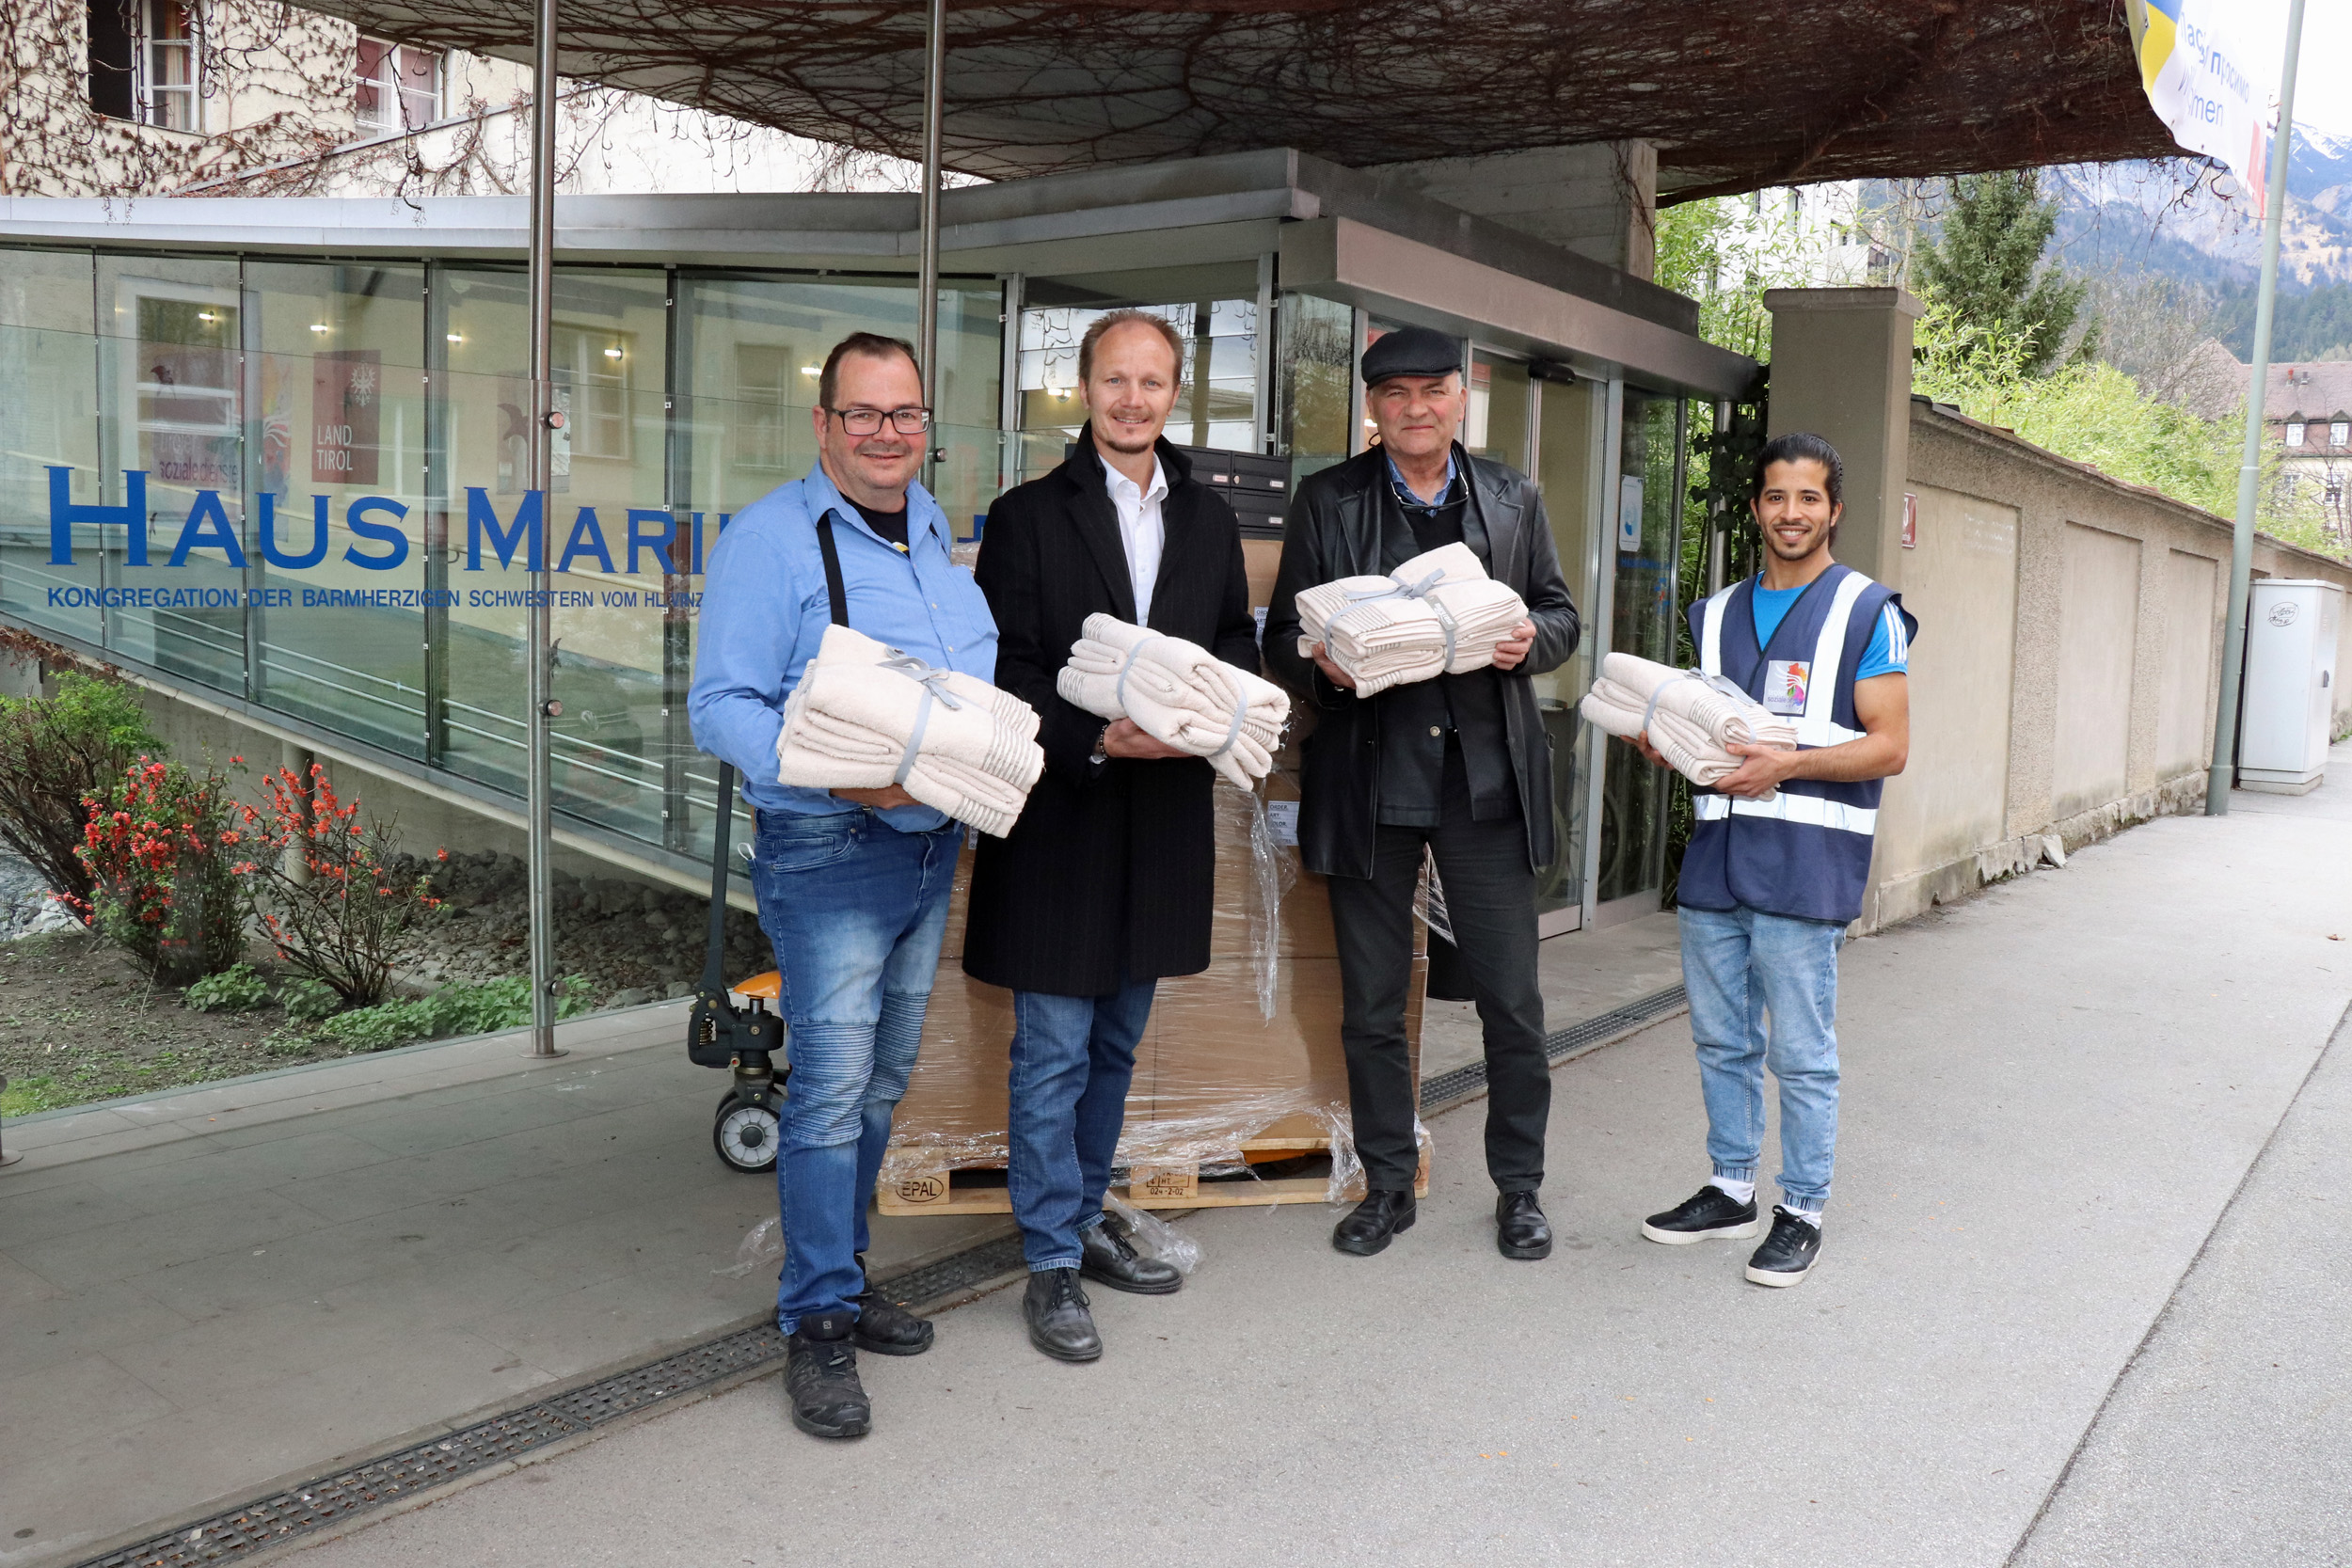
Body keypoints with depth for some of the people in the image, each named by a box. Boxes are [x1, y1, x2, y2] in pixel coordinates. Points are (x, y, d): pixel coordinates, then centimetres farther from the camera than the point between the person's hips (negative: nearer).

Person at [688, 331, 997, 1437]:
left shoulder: (939, 530, 12)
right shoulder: (768, 538, -10)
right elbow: (721, 707, -15)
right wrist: (836, 774, -28)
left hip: (933, 841, 7)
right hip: (828, 851, -7)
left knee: (881, 1084, 15)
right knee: (833, 1085, -6)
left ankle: (839, 1277, 31)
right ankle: (819, 1322, 9)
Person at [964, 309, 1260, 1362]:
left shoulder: (1209, 519, 11)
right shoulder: (1028, 516, -3)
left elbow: (1237, 643, 14)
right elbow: (1003, 671, -8)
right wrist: (1097, 739, -21)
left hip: (1165, 812, 5)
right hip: (1062, 813, -5)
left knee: (1117, 1043, 17)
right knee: (1054, 1053, 1)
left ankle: (1084, 1220, 33)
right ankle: (1052, 1265, 13)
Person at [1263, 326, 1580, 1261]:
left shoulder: (1512, 499, 11)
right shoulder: (1328, 501, 6)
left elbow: (1559, 615, 13)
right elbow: (1283, 635, 5)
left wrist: (1530, 640, -10)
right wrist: (1323, 664, -17)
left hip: (1487, 776, 1)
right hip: (1369, 779, 0)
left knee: (1512, 1001, 4)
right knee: (1371, 1006, 9)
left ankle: (1519, 1186, 23)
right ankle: (1387, 1185, 25)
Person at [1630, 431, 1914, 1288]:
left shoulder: (1866, 612, -2)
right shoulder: (1718, 613, 16)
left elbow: (1890, 745, -7)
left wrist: (1784, 763, -19)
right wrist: (1665, 740, 0)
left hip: (1804, 868, -6)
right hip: (1714, 859, 6)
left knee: (1801, 1055, 1)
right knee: (1721, 1041, 13)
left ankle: (1802, 1212, 15)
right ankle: (1730, 1191, 27)